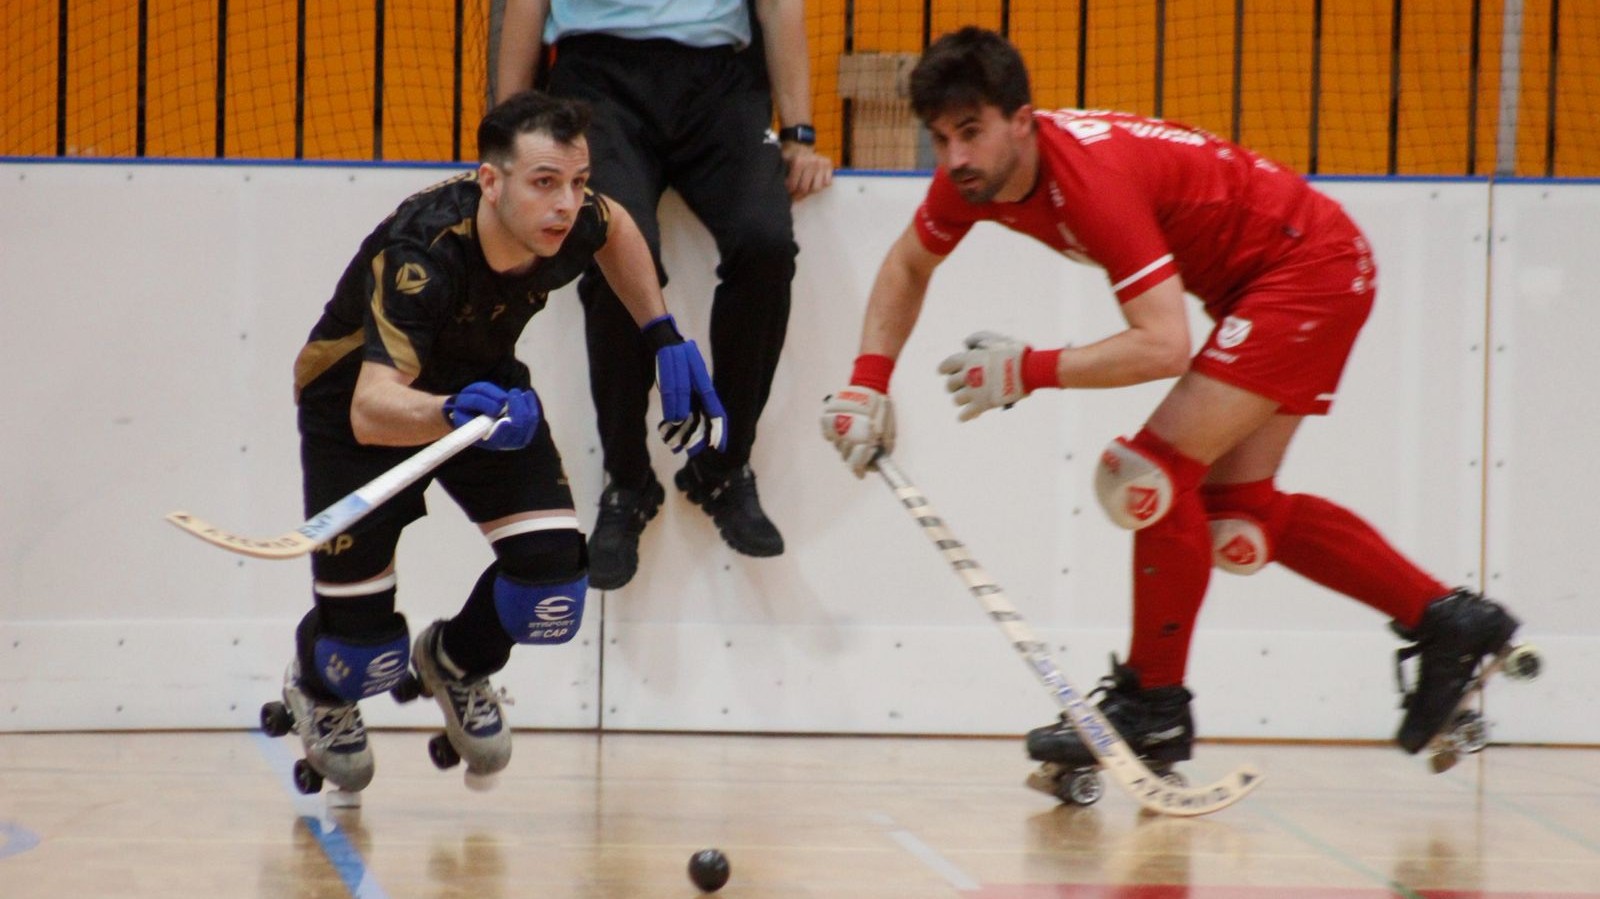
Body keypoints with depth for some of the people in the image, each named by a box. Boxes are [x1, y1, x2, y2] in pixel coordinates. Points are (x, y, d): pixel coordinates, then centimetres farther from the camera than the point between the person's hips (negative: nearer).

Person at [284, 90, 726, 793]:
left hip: (481, 381, 5)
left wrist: (664, 338, -1)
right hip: (353, 391, -4)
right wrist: (449, 414, -71)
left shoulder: (571, 224, -23)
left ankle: (453, 663, 20)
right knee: (366, 659, -7)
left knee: (554, 584, -16)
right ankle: (316, 686, 34)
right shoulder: (421, 256, -40)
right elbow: (371, 410, -52)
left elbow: (616, 228, 6)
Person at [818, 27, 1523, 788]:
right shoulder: (974, 174, -7)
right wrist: (868, 384, 2)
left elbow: (1164, 346, -37)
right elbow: (907, 267, 13)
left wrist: (1029, 372, -33)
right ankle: (1448, 622, 21)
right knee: (1236, 511, 10)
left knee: (1153, 473, -15)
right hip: (1255, 284, 10)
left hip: (1311, 264, -10)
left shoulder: (1094, 177, -33)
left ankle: (1153, 707, -2)